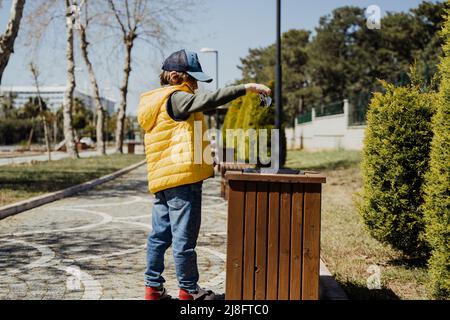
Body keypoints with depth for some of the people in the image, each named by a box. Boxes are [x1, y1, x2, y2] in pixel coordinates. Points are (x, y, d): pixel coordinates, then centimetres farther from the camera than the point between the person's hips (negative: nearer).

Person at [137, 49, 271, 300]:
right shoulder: (175, 98, -10)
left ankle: (153, 288, 19)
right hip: (183, 177, -10)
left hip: (161, 180, 10)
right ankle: (188, 290, 6)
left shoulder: (156, 102, 21)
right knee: (184, 237, -2)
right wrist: (246, 88, -24)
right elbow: (208, 100, -24)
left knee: (160, 234, 13)